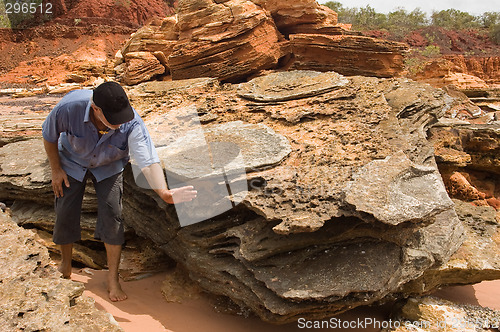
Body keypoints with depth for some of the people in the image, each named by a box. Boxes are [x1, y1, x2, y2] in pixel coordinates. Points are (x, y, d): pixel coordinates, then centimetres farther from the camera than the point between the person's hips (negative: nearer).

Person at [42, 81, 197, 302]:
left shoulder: (132, 123, -37)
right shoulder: (70, 107, -36)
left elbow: (148, 161, -46)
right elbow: (49, 135, -15)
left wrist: (164, 192, -62)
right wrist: (55, 169, -8)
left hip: (109, 167, -1)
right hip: (72, 162, 1)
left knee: (112, 214, -13)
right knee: (65, 214, 1)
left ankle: (113, 279, 3)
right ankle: (65, 264, 32)